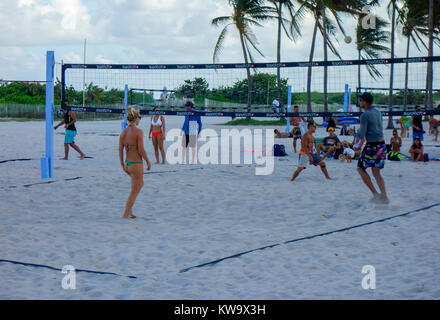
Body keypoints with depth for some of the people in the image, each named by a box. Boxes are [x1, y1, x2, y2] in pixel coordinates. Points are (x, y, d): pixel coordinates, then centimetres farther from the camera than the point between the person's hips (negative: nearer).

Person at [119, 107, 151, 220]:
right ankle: (126, 214, 9)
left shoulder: (123, 132, 2)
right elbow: (141, 150, -18)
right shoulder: (139, 132, -16)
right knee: (134, 191, 6)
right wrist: (148, 162, -5)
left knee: (140, 184, 28)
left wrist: (122, 164, 15)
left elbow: (120, 150, 4)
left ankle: (130, 209, 23)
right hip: (136, 164, -7)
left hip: (127, 163, 7)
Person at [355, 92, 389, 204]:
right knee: (376, 173, 15)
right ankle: (384, 197, 7)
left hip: (372, 146, -7)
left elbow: (361, 135, -16)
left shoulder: (365, 115, -14)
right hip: (382, 144, 8)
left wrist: (354, 133, 6)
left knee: (361, 168, 11)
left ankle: (375, 194, 5)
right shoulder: (378, 112, 11)